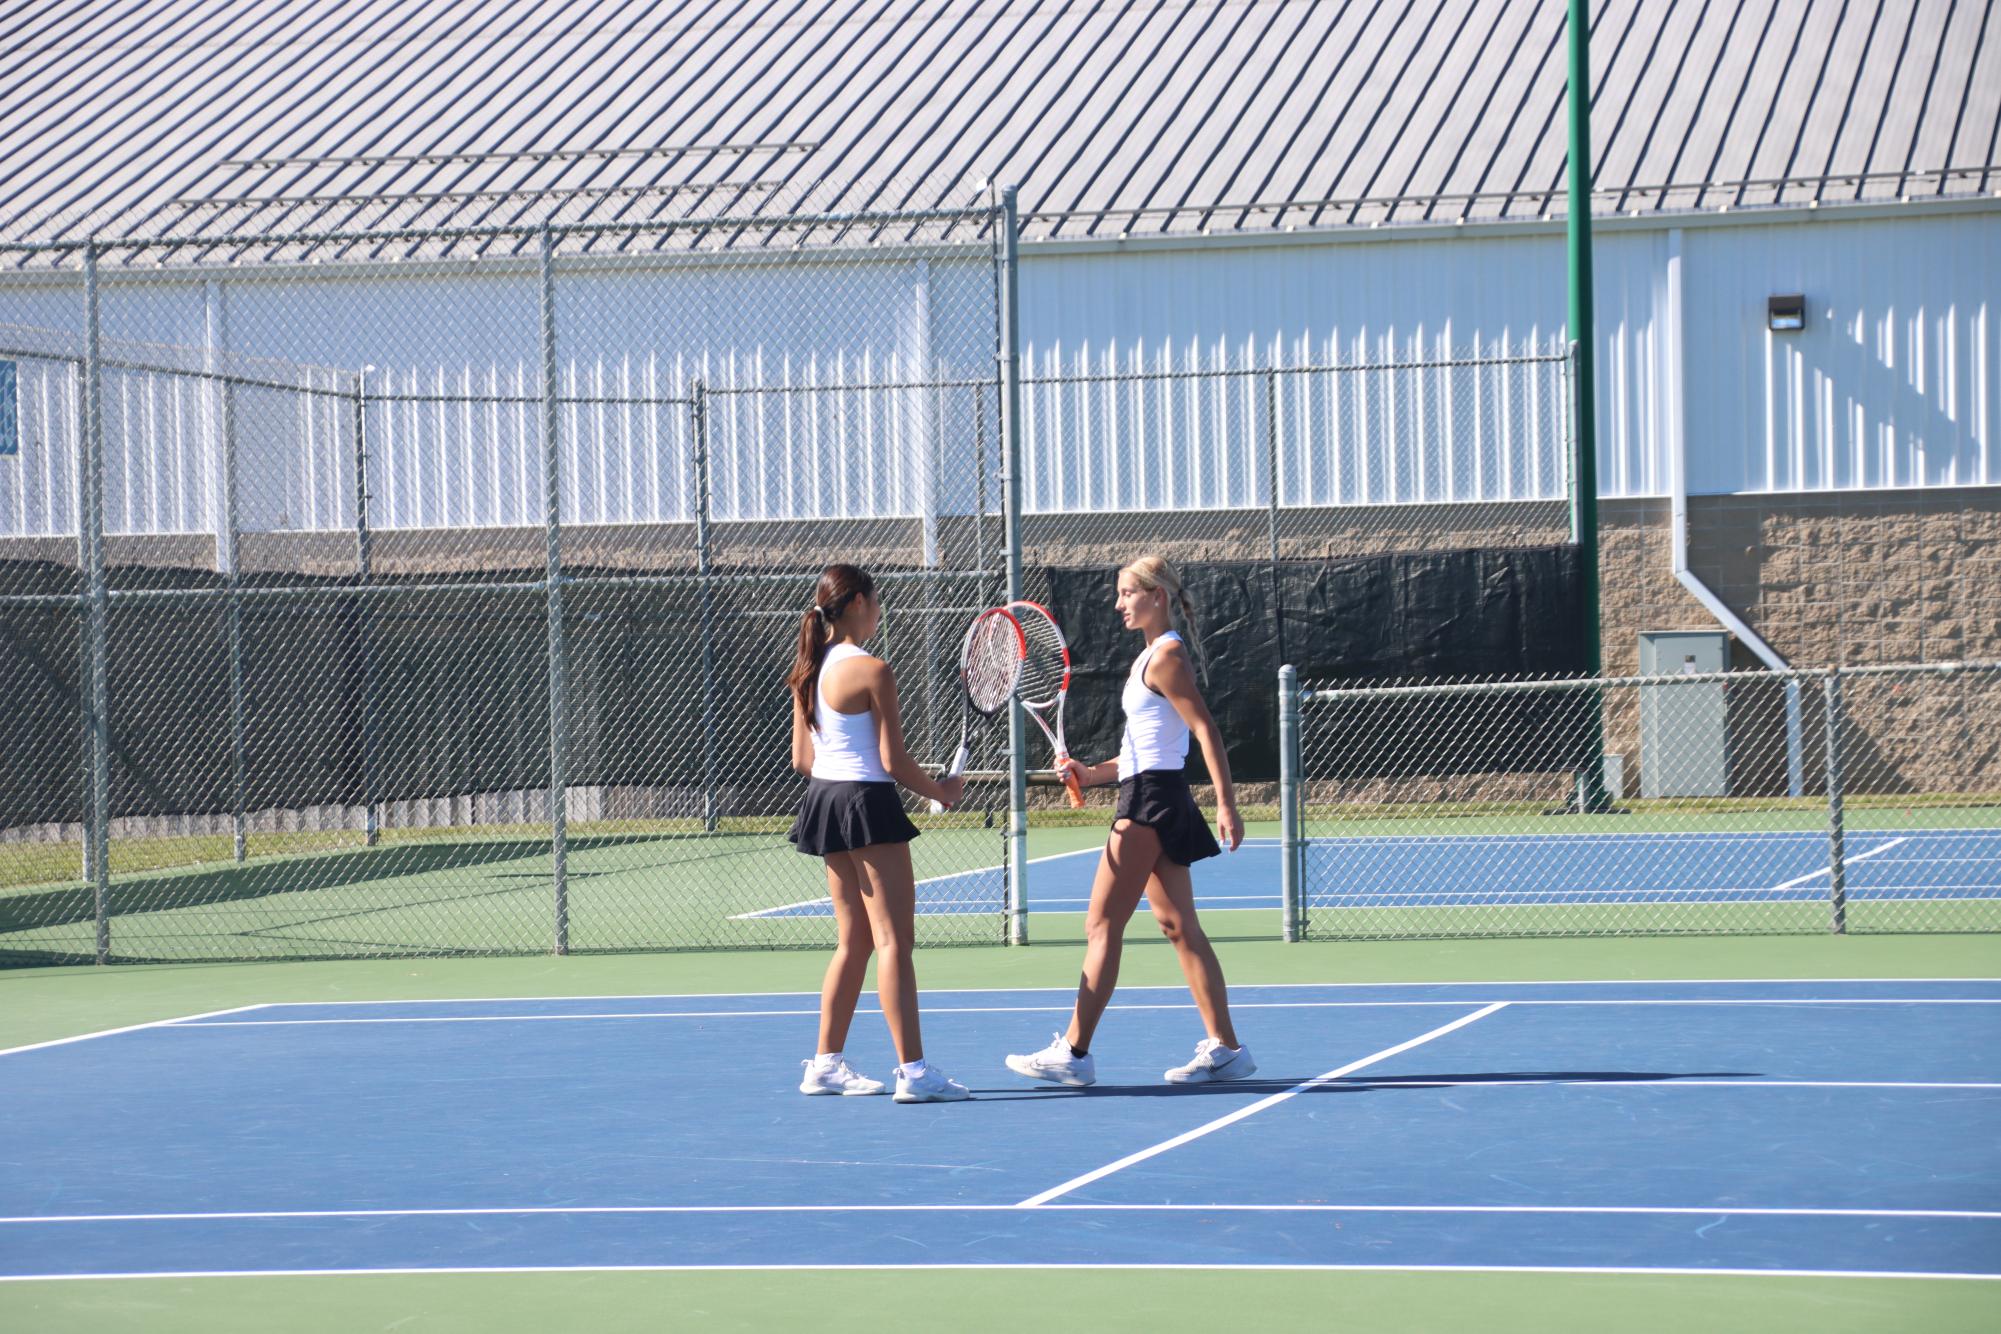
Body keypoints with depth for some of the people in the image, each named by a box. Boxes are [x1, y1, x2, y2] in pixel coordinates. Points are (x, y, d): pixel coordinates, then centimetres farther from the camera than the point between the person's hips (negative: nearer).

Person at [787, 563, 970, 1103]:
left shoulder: (810, 670, 9)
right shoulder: (873, 672, -14)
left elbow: (802, 758, 12)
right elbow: (893, 760, -13)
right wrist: (941, 791, 2)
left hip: (824, 798, 8)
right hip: (869, 803, -8)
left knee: (854, 941, 16)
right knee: (893, 939, -8)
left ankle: (826, 1064, 17)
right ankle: (913, 1071, -11)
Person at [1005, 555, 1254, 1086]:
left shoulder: (1166, 656, -12)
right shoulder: (1153, 655, 17)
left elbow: (1206, 730, -19)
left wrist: (1226, 805, -25)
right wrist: (1094, 773, 10)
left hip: (1151, 801, -10)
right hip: (1146, 798, 10)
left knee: (1102, 925, -8)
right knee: (1179, 927, 9)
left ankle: (1074, 1052, -8)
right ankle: (1224, 1048, 8)